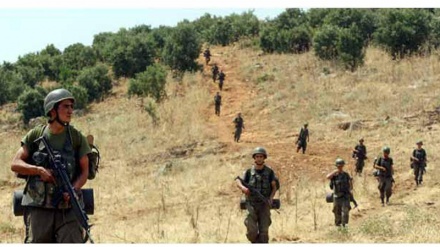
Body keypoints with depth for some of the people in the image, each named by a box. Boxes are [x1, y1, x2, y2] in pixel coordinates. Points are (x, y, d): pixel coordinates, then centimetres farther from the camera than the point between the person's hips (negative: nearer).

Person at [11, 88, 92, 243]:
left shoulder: (76, 137, 7)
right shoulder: (35, 135, 6)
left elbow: (84, 171, 7)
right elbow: (15, 164, 3)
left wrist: (74, 190, -13)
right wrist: (39, 170, -14)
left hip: (68, 207, 0)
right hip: (39, 207, 0)